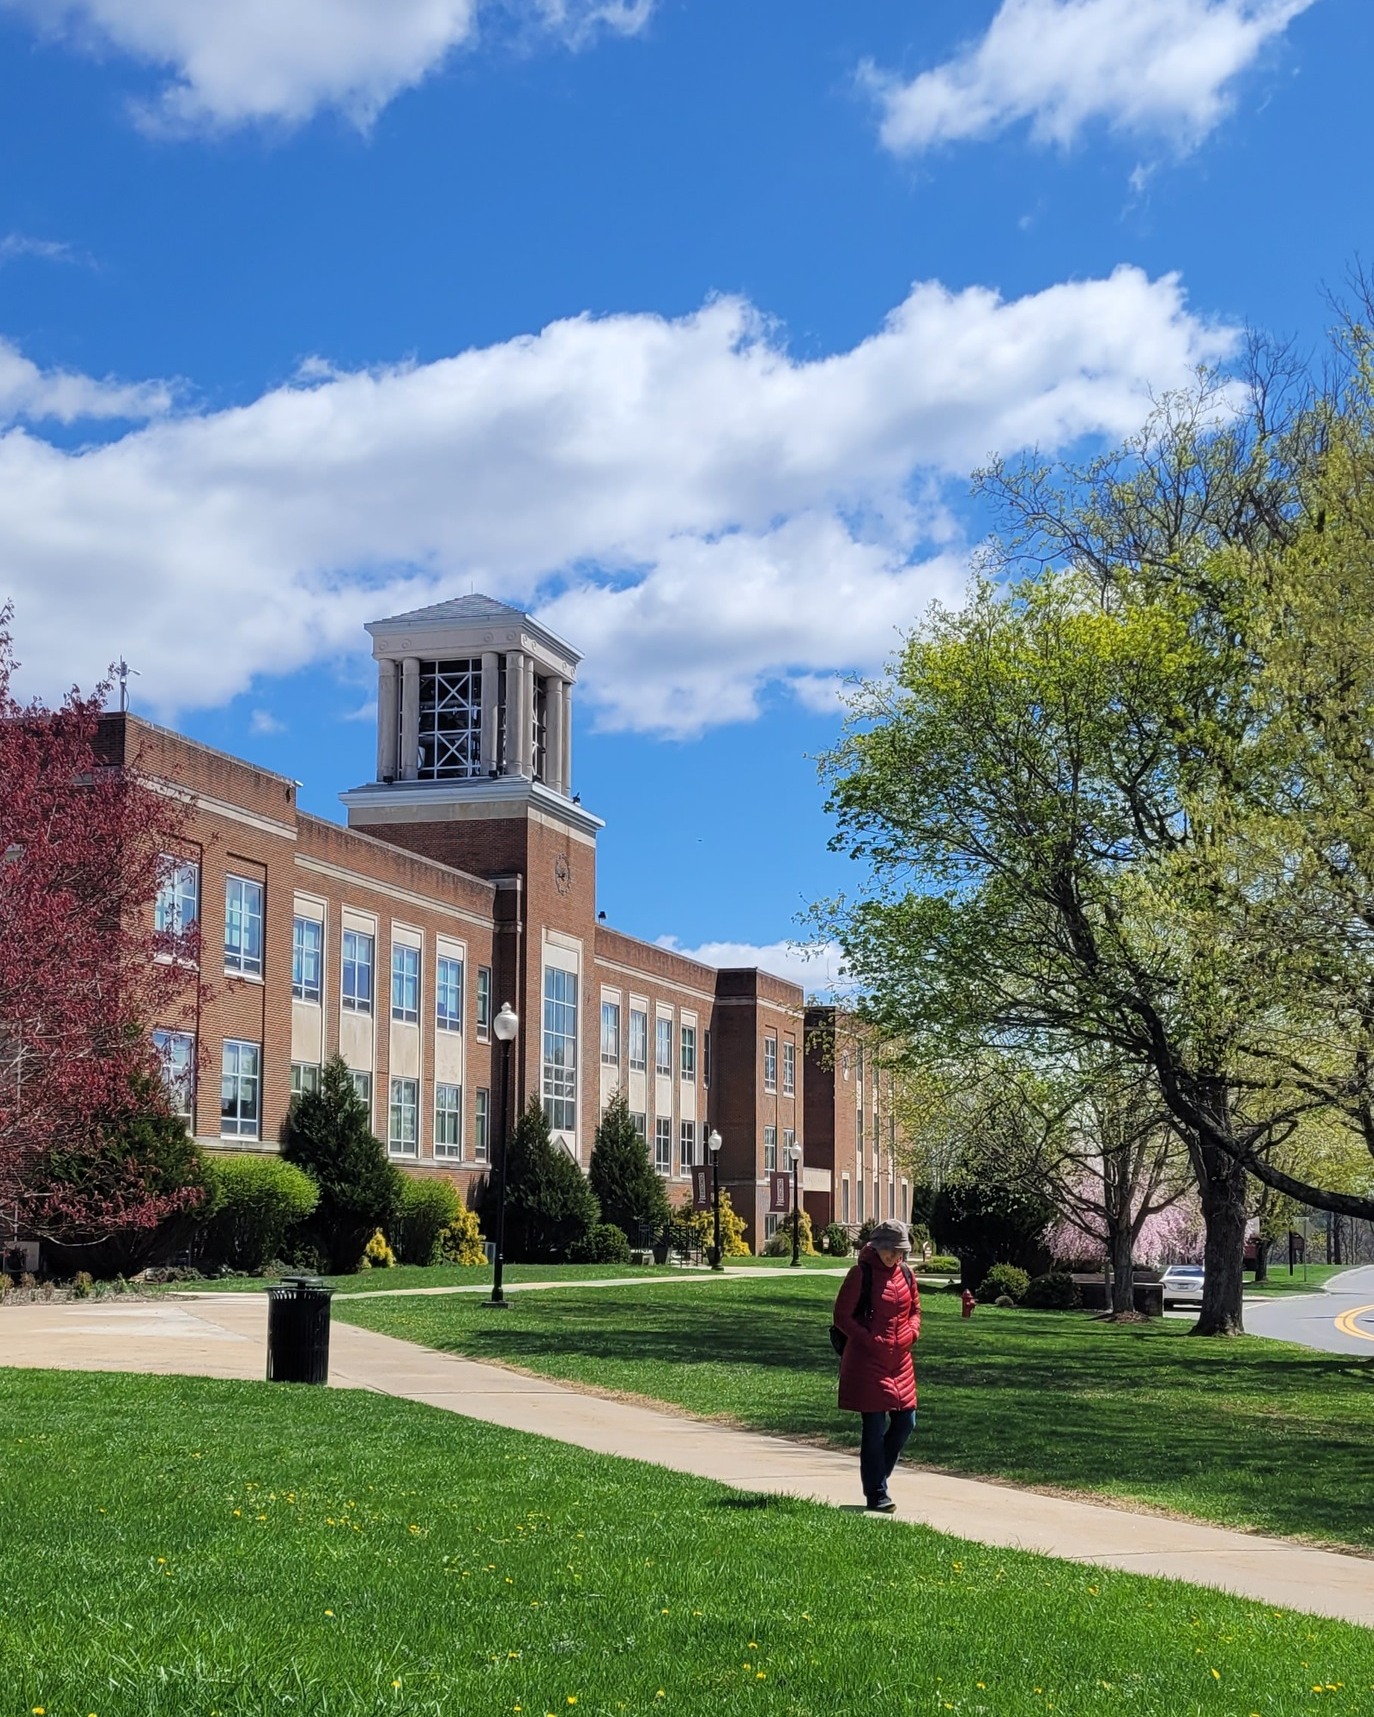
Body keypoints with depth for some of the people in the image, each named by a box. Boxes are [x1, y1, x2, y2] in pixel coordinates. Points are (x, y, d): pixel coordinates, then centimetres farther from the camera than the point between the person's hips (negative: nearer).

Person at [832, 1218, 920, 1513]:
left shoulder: (906, 1274, 9)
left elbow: (914, 1309, 21)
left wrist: (911, 1332, 1)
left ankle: (877, 1476, 27)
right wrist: (870, 1340, -16)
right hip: (868, 1362, -6)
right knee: (875, 1427, -4)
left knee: (905, 1422, 8)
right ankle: (876, 1494, 3)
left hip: (899, 1361, 6)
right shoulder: (861, 1274, -9)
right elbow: (842, 1317, -9)